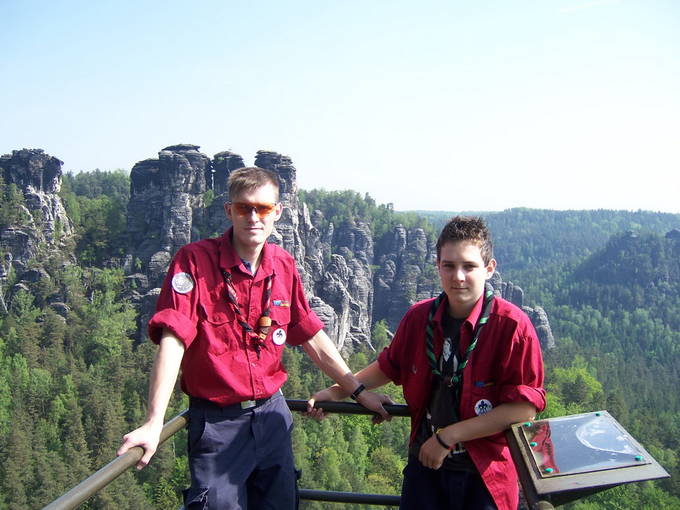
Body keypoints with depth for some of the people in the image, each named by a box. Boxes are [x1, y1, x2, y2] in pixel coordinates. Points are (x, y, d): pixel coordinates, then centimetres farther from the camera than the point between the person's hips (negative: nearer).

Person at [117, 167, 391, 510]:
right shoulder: (194, 260, -13)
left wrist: (358, 391, 9)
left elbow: (312, 338, 8)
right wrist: (154, 423, -27)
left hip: (272, 415, 5)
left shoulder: (284, 266, 1)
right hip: (217, 421, -4)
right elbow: (173, 339, -21)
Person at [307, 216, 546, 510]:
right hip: (425, 462, 3)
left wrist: (448, 436, -19)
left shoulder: (512, 325, -18)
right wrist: (337, 392, 7)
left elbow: (524, 407, -19)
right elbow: (389, 366, 12)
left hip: (486, 473, -3)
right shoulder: (418, 317, -5)